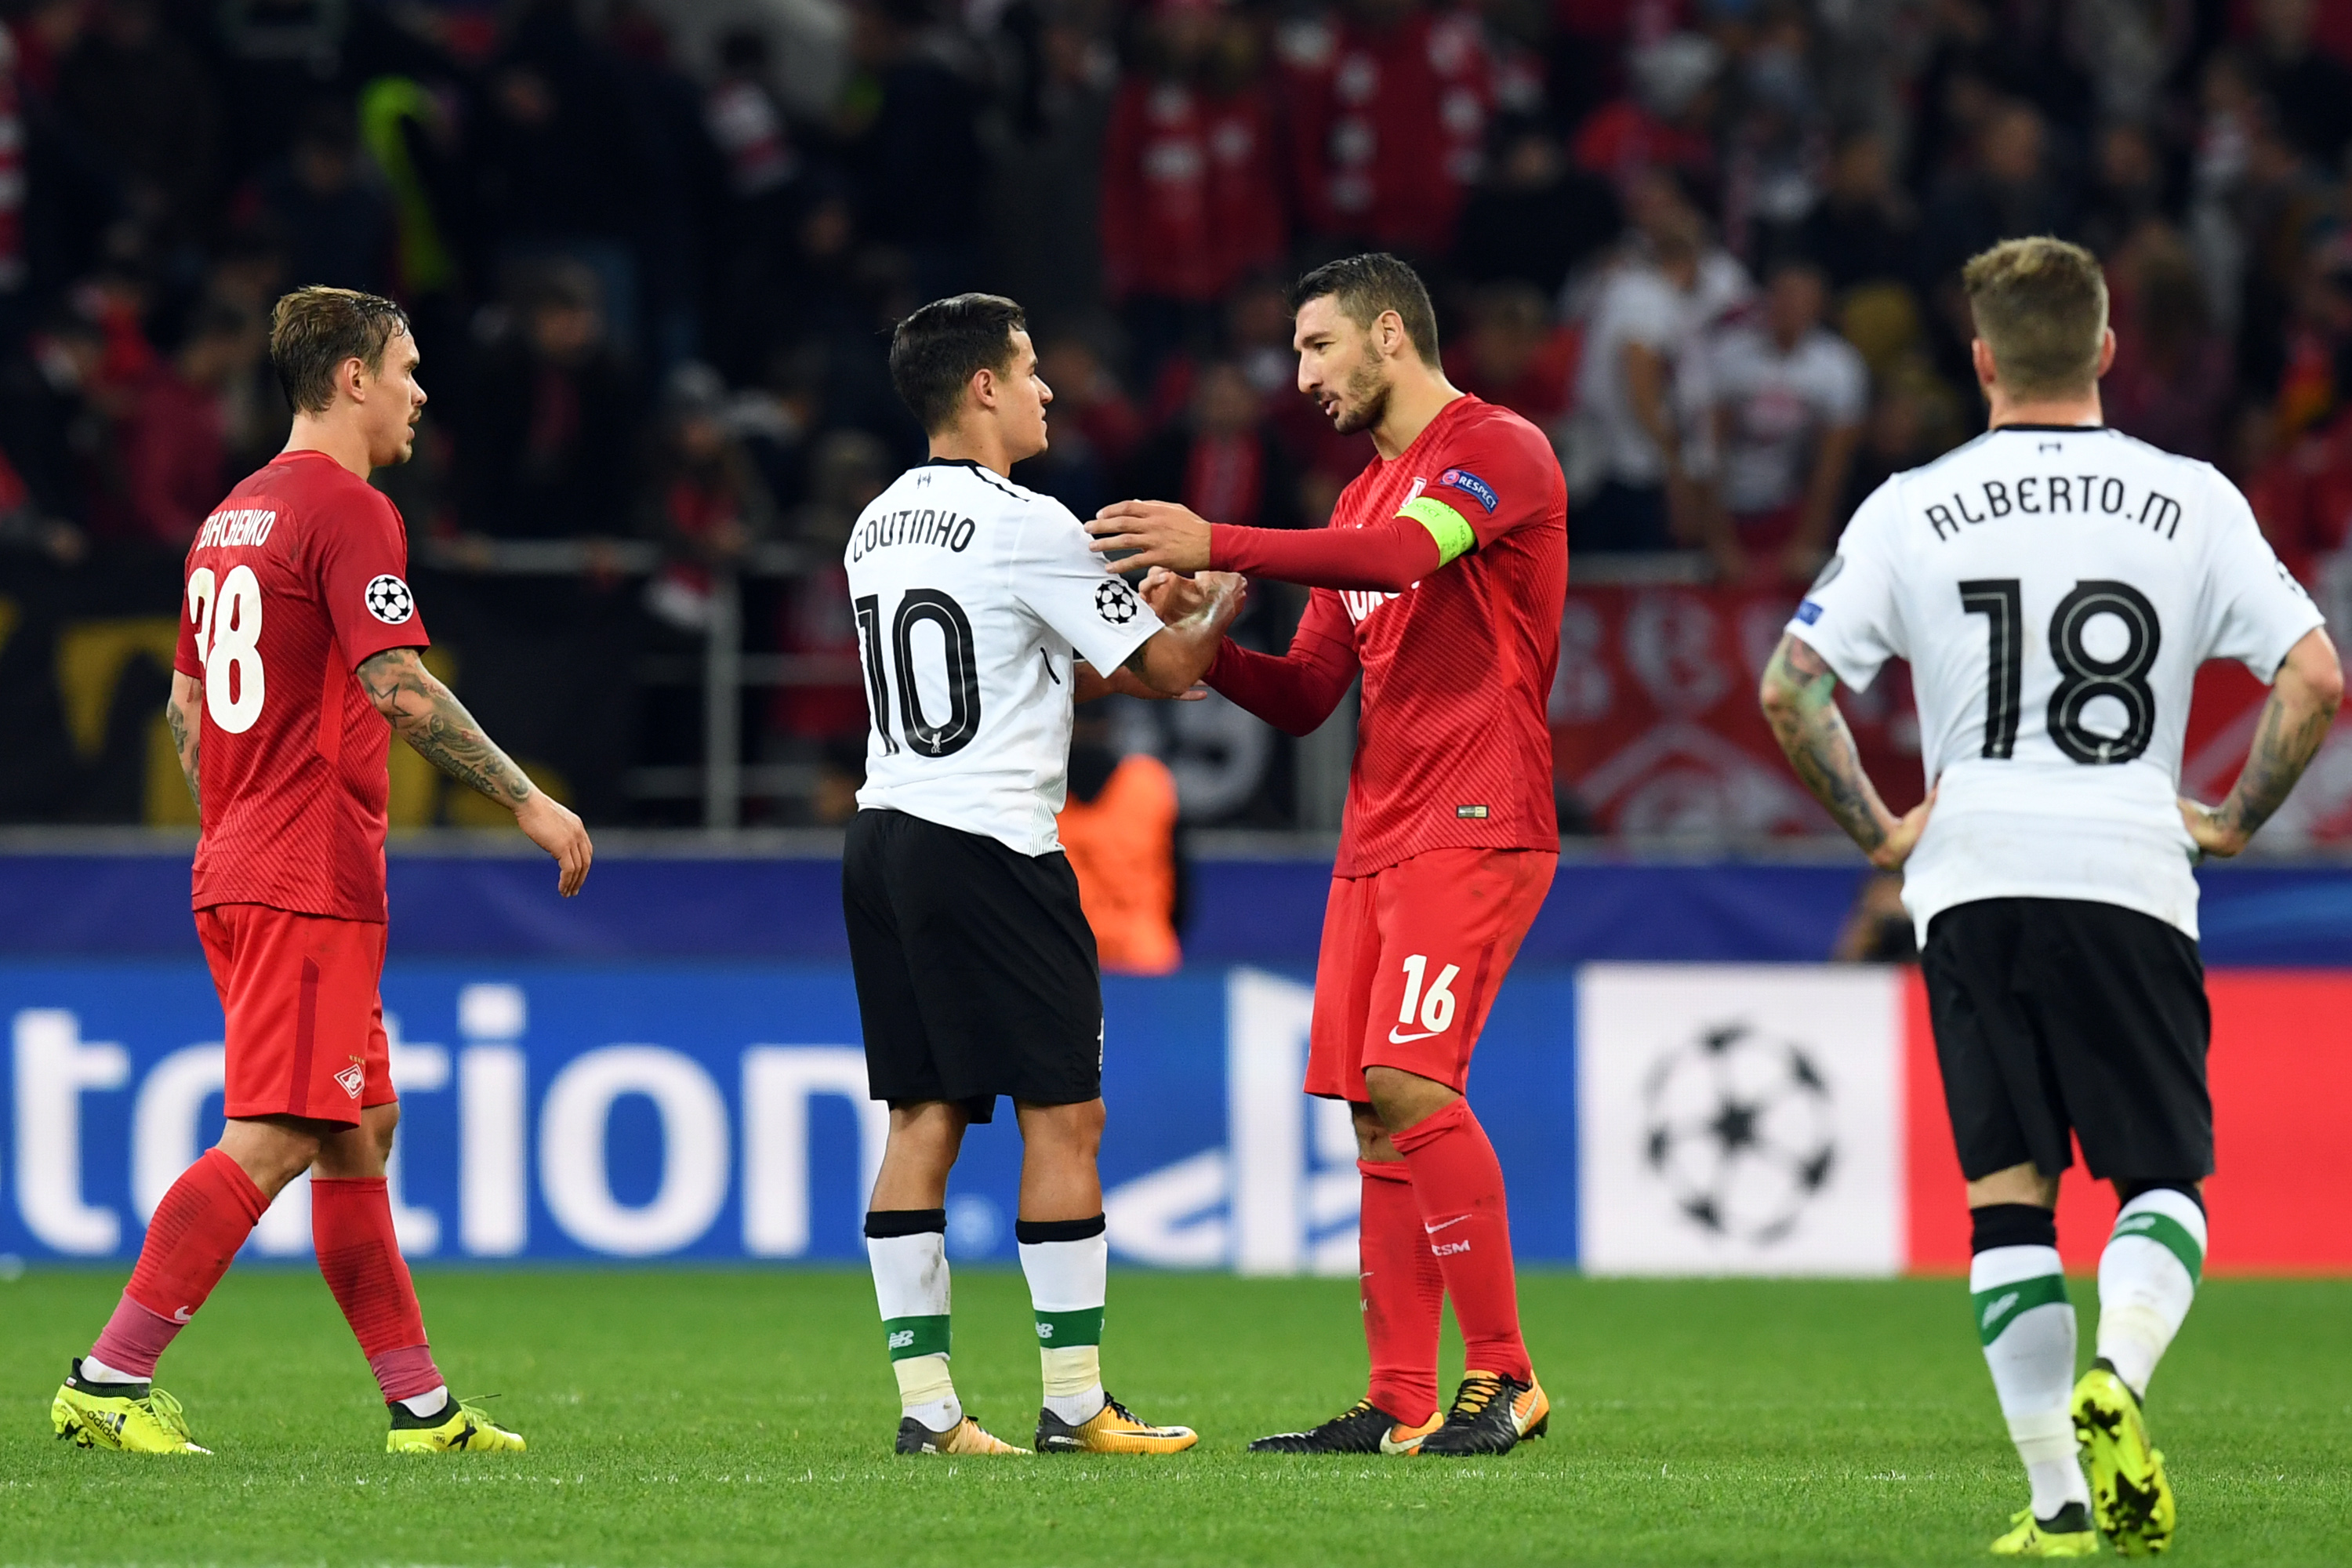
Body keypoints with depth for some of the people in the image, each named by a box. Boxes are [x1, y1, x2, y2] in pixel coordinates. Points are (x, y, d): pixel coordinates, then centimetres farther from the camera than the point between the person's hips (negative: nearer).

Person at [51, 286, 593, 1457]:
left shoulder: (233, 516, 17)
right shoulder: (349, 512, -11)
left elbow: (184, 702, 23)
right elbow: (397, 688, -19)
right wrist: (528, 803, -13)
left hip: (240, 870, 10)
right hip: (314, 878, -10)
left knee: (361, 1130, 12)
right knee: (273, 1140, -12)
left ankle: (419, 1404, 14)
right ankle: (107, 1382, -17)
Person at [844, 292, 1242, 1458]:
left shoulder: (876, 528, 14)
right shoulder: (1028, 528, -11)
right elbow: (1168, 667, -4)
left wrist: (1127, 662, 25)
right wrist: (1216, 608, 16)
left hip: (884, 833, 8)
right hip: (990, 844, -8)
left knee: (922, 1118, 7)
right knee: (1063, 1115, -2)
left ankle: (925, 1404, 4)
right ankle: (1074, 1405, -1)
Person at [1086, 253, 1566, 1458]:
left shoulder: (1499, 451, -5)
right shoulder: (1366, 494, 22)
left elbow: (1402, 555, -26)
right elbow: (1305, 697, 21)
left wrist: (1215, 544, -31)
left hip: (1476, 826, -9)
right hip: (1377, 838, 9)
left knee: (1410, 1084, -19)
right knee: (1376, 1116, 3)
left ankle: (1503, 1377, -14)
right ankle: (1399, 1404, 5)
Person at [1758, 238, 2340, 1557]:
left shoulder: (1914, 510, 3)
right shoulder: (2192, 502, 2)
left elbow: (1791, 687, -2)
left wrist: (1875, 827, 9)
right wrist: (2237, 820, 8)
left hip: (1971, 876, 1)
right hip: (2131, 876, -1)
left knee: (2008, 1191, 6)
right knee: (2166, 1181, 8)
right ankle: (2116, 1378, -21)